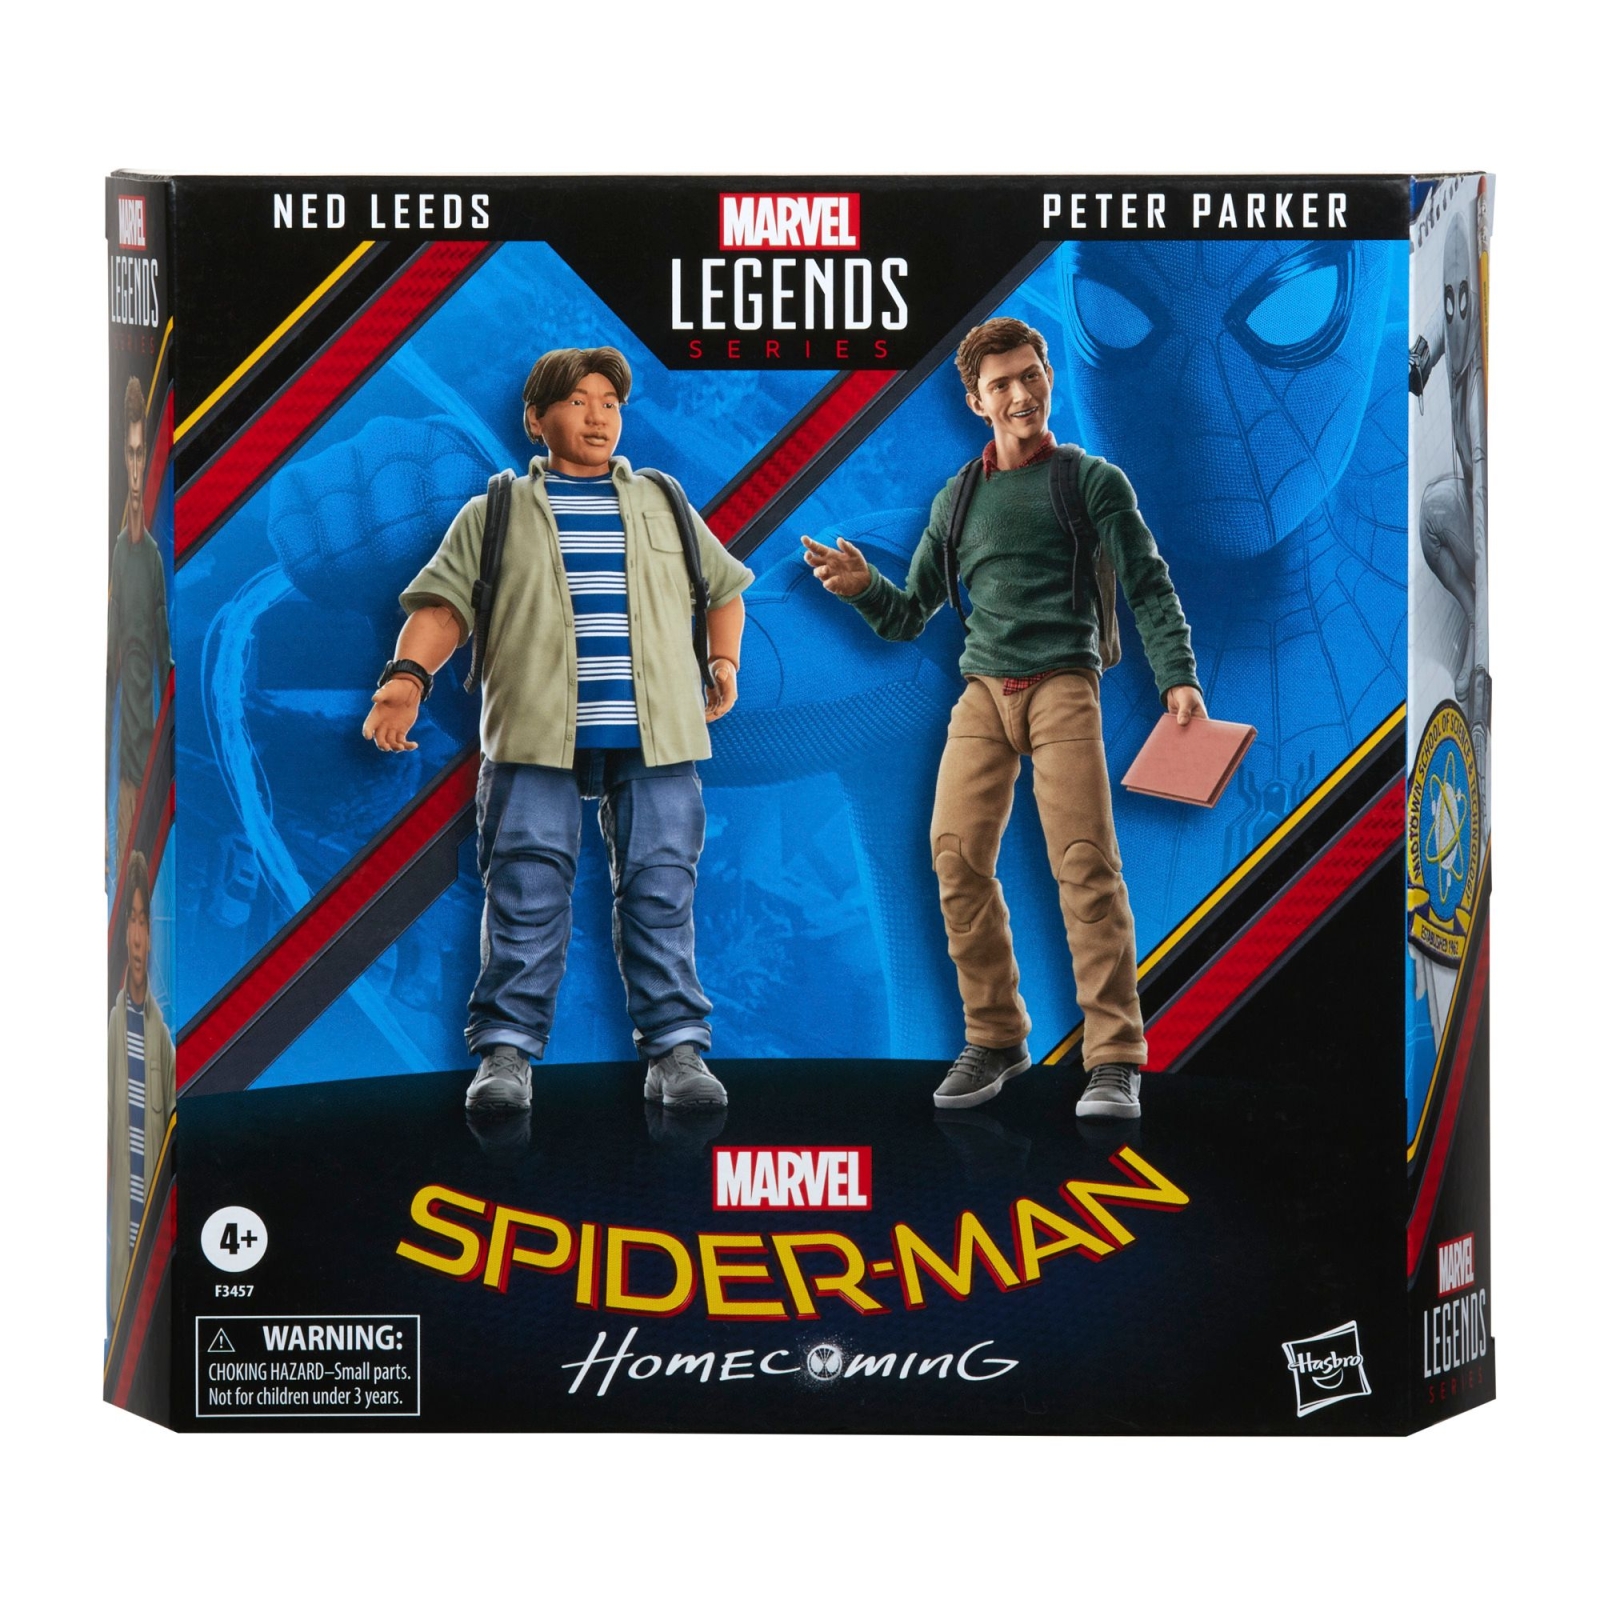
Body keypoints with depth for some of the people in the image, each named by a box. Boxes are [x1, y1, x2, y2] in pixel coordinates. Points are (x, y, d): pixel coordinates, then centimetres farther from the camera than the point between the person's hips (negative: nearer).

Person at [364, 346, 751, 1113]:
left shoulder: (663, 506, 20)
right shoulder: (497, 513, 13)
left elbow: (724, 585, 31)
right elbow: (444, 601, 3)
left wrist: (725, 660, 17)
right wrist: (408, 675, -12)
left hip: (653, 738, 2)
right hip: (536, 736, -2)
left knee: (660, 892, -1)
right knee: (525, 893, -6)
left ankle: (676, 1048, 3)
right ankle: (506, 1050, -2)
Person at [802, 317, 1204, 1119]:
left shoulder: (1092, 480, 8)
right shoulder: (957, 500, 18)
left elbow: (1148, 587, 2)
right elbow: (910, 616, 20)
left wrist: (1178, 677, -12)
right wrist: (863, 588, -1)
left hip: (1062, 685, -3)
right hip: (982, 692, 4)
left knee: (1085, 863, -14)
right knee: (957, 857, -10)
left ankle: (1115, 1059, -12)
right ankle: (994, 1039, 4)